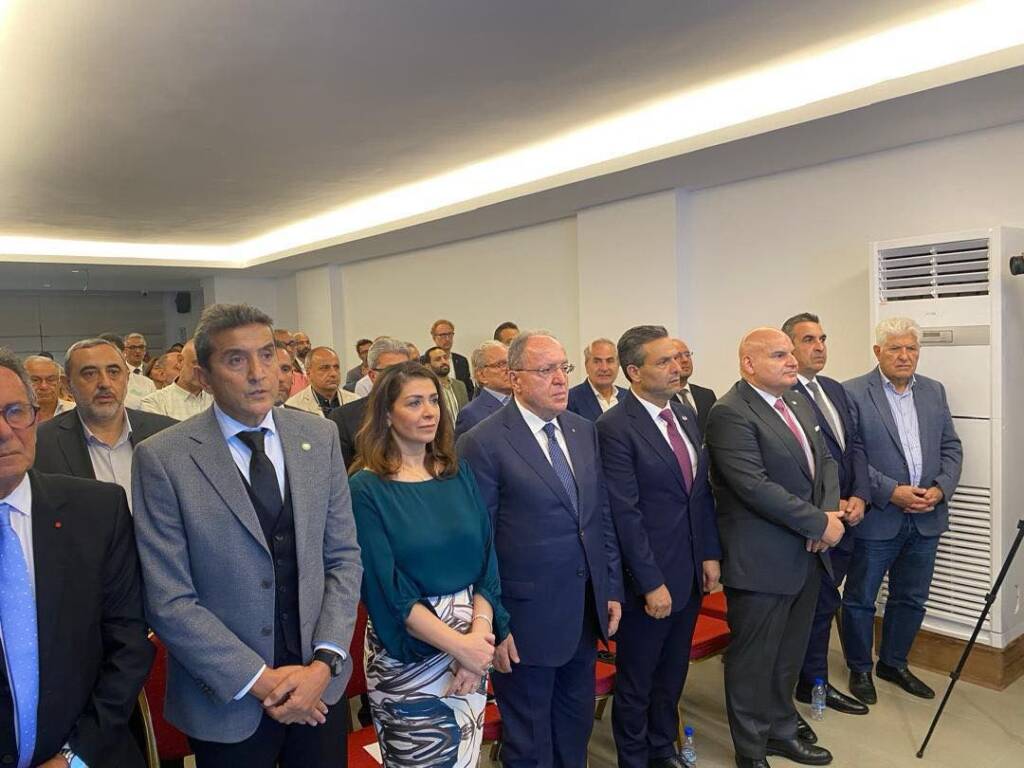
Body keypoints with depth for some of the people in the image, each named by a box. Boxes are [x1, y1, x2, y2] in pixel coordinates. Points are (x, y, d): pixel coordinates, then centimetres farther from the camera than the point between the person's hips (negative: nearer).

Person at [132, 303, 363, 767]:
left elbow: (344, 557, 0)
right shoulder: (162, 458, -12)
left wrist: (324, 662, -10)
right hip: (228, 700, -2)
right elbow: (168, 602, -11)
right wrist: (260, 679, -13)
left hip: (320, 683, 3)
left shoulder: (320, 438, -3)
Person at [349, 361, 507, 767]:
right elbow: (387, 588, -15)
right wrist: (459, 644, -18)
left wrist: (480, 631, -13)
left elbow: (485, 559, 1)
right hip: (407, 652, -4)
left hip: (473, 645, 4)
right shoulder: (366, 488, -11)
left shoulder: (458, 474, 3)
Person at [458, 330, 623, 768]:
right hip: (528, 615, -6)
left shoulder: (584, 431, 5)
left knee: (577, 724, 23)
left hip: (587, 609, 6)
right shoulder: (483, 443, -15)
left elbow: (602, 514, 10)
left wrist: (612, 588, 9)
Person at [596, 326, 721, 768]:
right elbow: (625, 512, -19)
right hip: (648, 575, -7)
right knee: (636, 681, 13)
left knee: (673, 674, 22)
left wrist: (710, 554, 6)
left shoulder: (685, 416, 7)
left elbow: (702, 491, 10)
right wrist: (651, 582, -18)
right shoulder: (615, 427, -17)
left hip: (691, 570, 7)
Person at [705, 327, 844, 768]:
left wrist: (831, 511, -6)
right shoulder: (730, 413, -18)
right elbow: (755, 487, -24)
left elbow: (824, 460, 13)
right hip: (761, 562, -8)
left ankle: (781, 731, 40)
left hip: (807, 554, 8)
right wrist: (820, 524, -17)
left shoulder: (798, 402, 10)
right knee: (753, 658, 8)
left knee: (790, 653, 21)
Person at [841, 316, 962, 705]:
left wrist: (939, 489, -7)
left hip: (927, 517, 5)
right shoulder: (852, 393, -10)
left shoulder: (934, 391, 9)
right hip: (875, 517, -5)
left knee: (911, 599, 17)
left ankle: (893, 663, 37)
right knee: (860, 599, 9)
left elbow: (951, 448, 9)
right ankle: (860, 669, 28)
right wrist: (891, 492, -18)